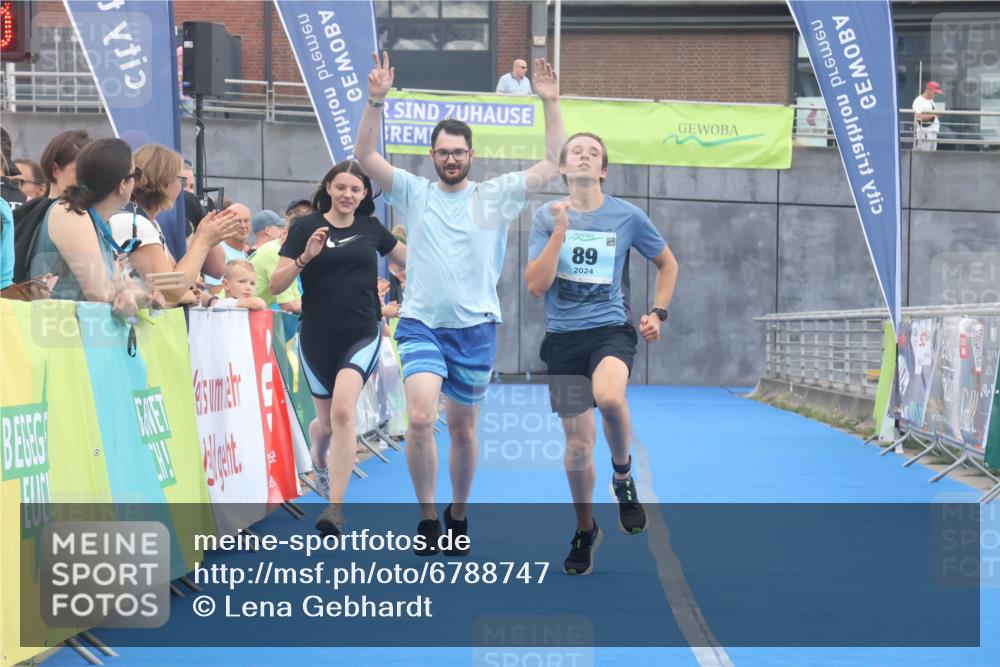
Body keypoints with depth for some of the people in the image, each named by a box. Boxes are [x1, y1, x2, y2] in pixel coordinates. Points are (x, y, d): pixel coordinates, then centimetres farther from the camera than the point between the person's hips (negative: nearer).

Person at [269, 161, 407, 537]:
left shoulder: (371, 229, 6)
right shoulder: (306, 227, -3)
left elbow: (410, 259, 25)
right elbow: (276, 286, -11)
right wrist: (305, 257, -24)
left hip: (361, 335, 0)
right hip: (317, 337, 0)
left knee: (343, 410, -22)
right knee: (326, 419, 15)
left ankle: (335, 508, -20)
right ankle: (319, 462, 54)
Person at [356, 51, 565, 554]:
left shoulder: (496, 196, 5)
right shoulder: (413, 193, 5)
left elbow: (553, 165, -1)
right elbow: (366, 157, -4)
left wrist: (550, 104, -10)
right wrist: (376, 101, -17)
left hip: (476, 328, 1)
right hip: (421, 324, -1)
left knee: (463, 428, 10)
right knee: (420, 417, -20)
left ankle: (458, 514, 29)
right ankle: (427, 517, -8)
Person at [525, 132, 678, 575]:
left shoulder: (627, 216, 1)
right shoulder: (546, 218, 1)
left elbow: (667, 264, 17)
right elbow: (536, 286, -8)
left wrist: (658, 313, 5)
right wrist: (561, 231, -14)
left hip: (611, 330, -2)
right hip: (563, 337, 2)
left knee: (609, 397, -35)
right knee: (578, 443, 4)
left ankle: (623, 476, -6)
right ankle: (585, 530, 27)